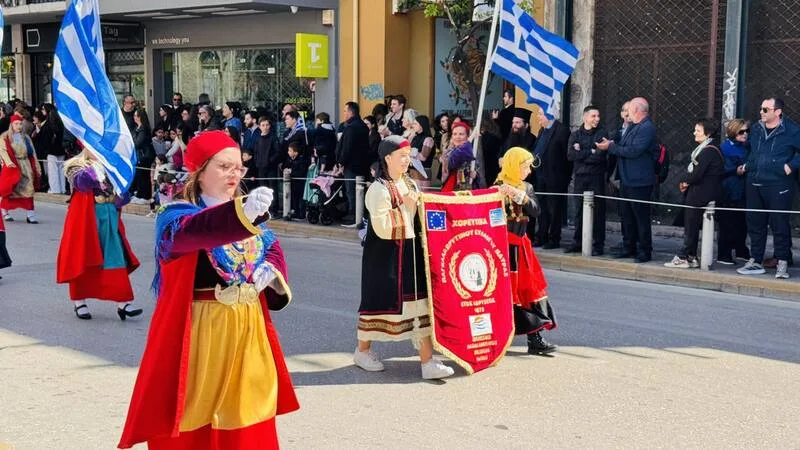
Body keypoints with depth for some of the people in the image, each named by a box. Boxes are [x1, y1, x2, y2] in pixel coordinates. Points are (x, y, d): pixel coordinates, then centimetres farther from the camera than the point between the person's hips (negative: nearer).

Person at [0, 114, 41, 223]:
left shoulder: (25, 138, 15)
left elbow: (32, 153, 14)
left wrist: (37, 167, 9)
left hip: (25, 166, 3)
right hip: (12, 166, -3)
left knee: (28, 189, -4)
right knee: (9, 189, 0)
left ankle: (30, 215, -6)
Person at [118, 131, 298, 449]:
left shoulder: (249, 214, 9)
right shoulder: (176, 216, -13)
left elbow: (273, 249, 12)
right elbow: (199, 230, -35)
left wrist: (271, 270, -13)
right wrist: (243, 213, -54)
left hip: (247, 328, 6)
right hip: (200, 330, -6)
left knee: (243, 411, 15)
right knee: (196, 410, 2)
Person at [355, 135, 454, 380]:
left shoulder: (410, 184, 11)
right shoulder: (379, 189, -13)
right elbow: (382, 228, -22)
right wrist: (406, 207, -19)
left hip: (411, 252, 7)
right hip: (385, 255, -7)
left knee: (420, 302, 0)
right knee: (379, 301, 7)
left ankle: (427, 361, 0)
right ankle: (363, 351, 28)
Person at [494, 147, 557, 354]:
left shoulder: (527, 187, 11)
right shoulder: (499, 187, -8)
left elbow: (535, 211, -2)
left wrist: (522, 197, -17)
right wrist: (502, 195, -28)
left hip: (521, 244, 7)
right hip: (504, 244, -7)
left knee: (530, 289, 4)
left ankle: (535, 337, 7)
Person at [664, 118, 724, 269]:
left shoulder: (708, 151, -16)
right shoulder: (703, 149, 15)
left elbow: (697, 173, -21)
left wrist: (686, 182, -4)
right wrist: (687, 182, 1)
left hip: (699, 195, -10)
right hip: (696, 194, 10)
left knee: (690, 227, -3)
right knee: (691, 227, 12)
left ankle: (683, 258, 2)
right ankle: (691, 257, 17)